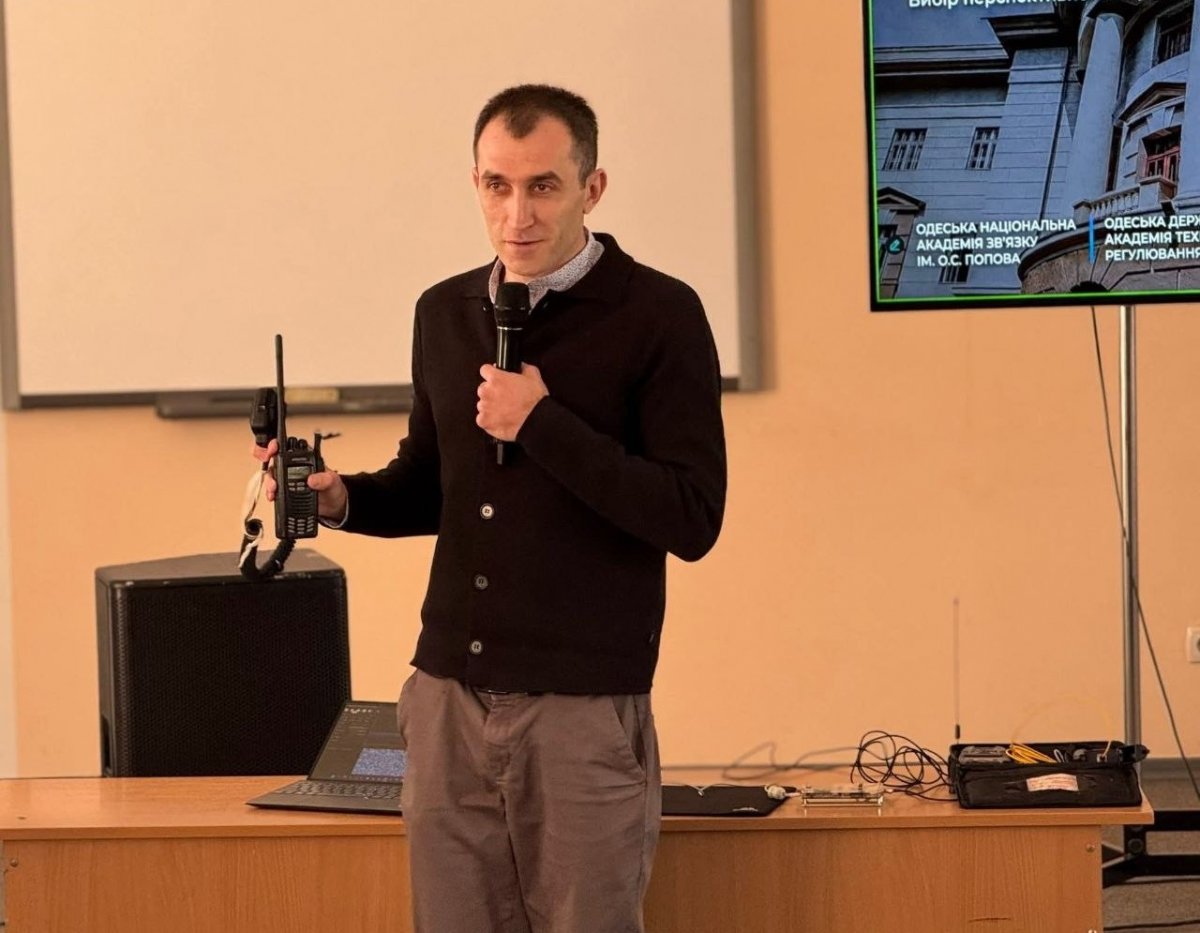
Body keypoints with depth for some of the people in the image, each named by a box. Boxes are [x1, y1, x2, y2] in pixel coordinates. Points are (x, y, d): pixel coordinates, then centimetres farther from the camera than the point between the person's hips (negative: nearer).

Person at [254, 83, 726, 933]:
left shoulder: (659, 315, -7)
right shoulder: (446, 313, 10)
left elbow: (692, 521, -13)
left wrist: (541, 424, -18)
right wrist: (343, 498, 1)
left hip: (584, 705, -5)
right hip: (449, 695, 5)